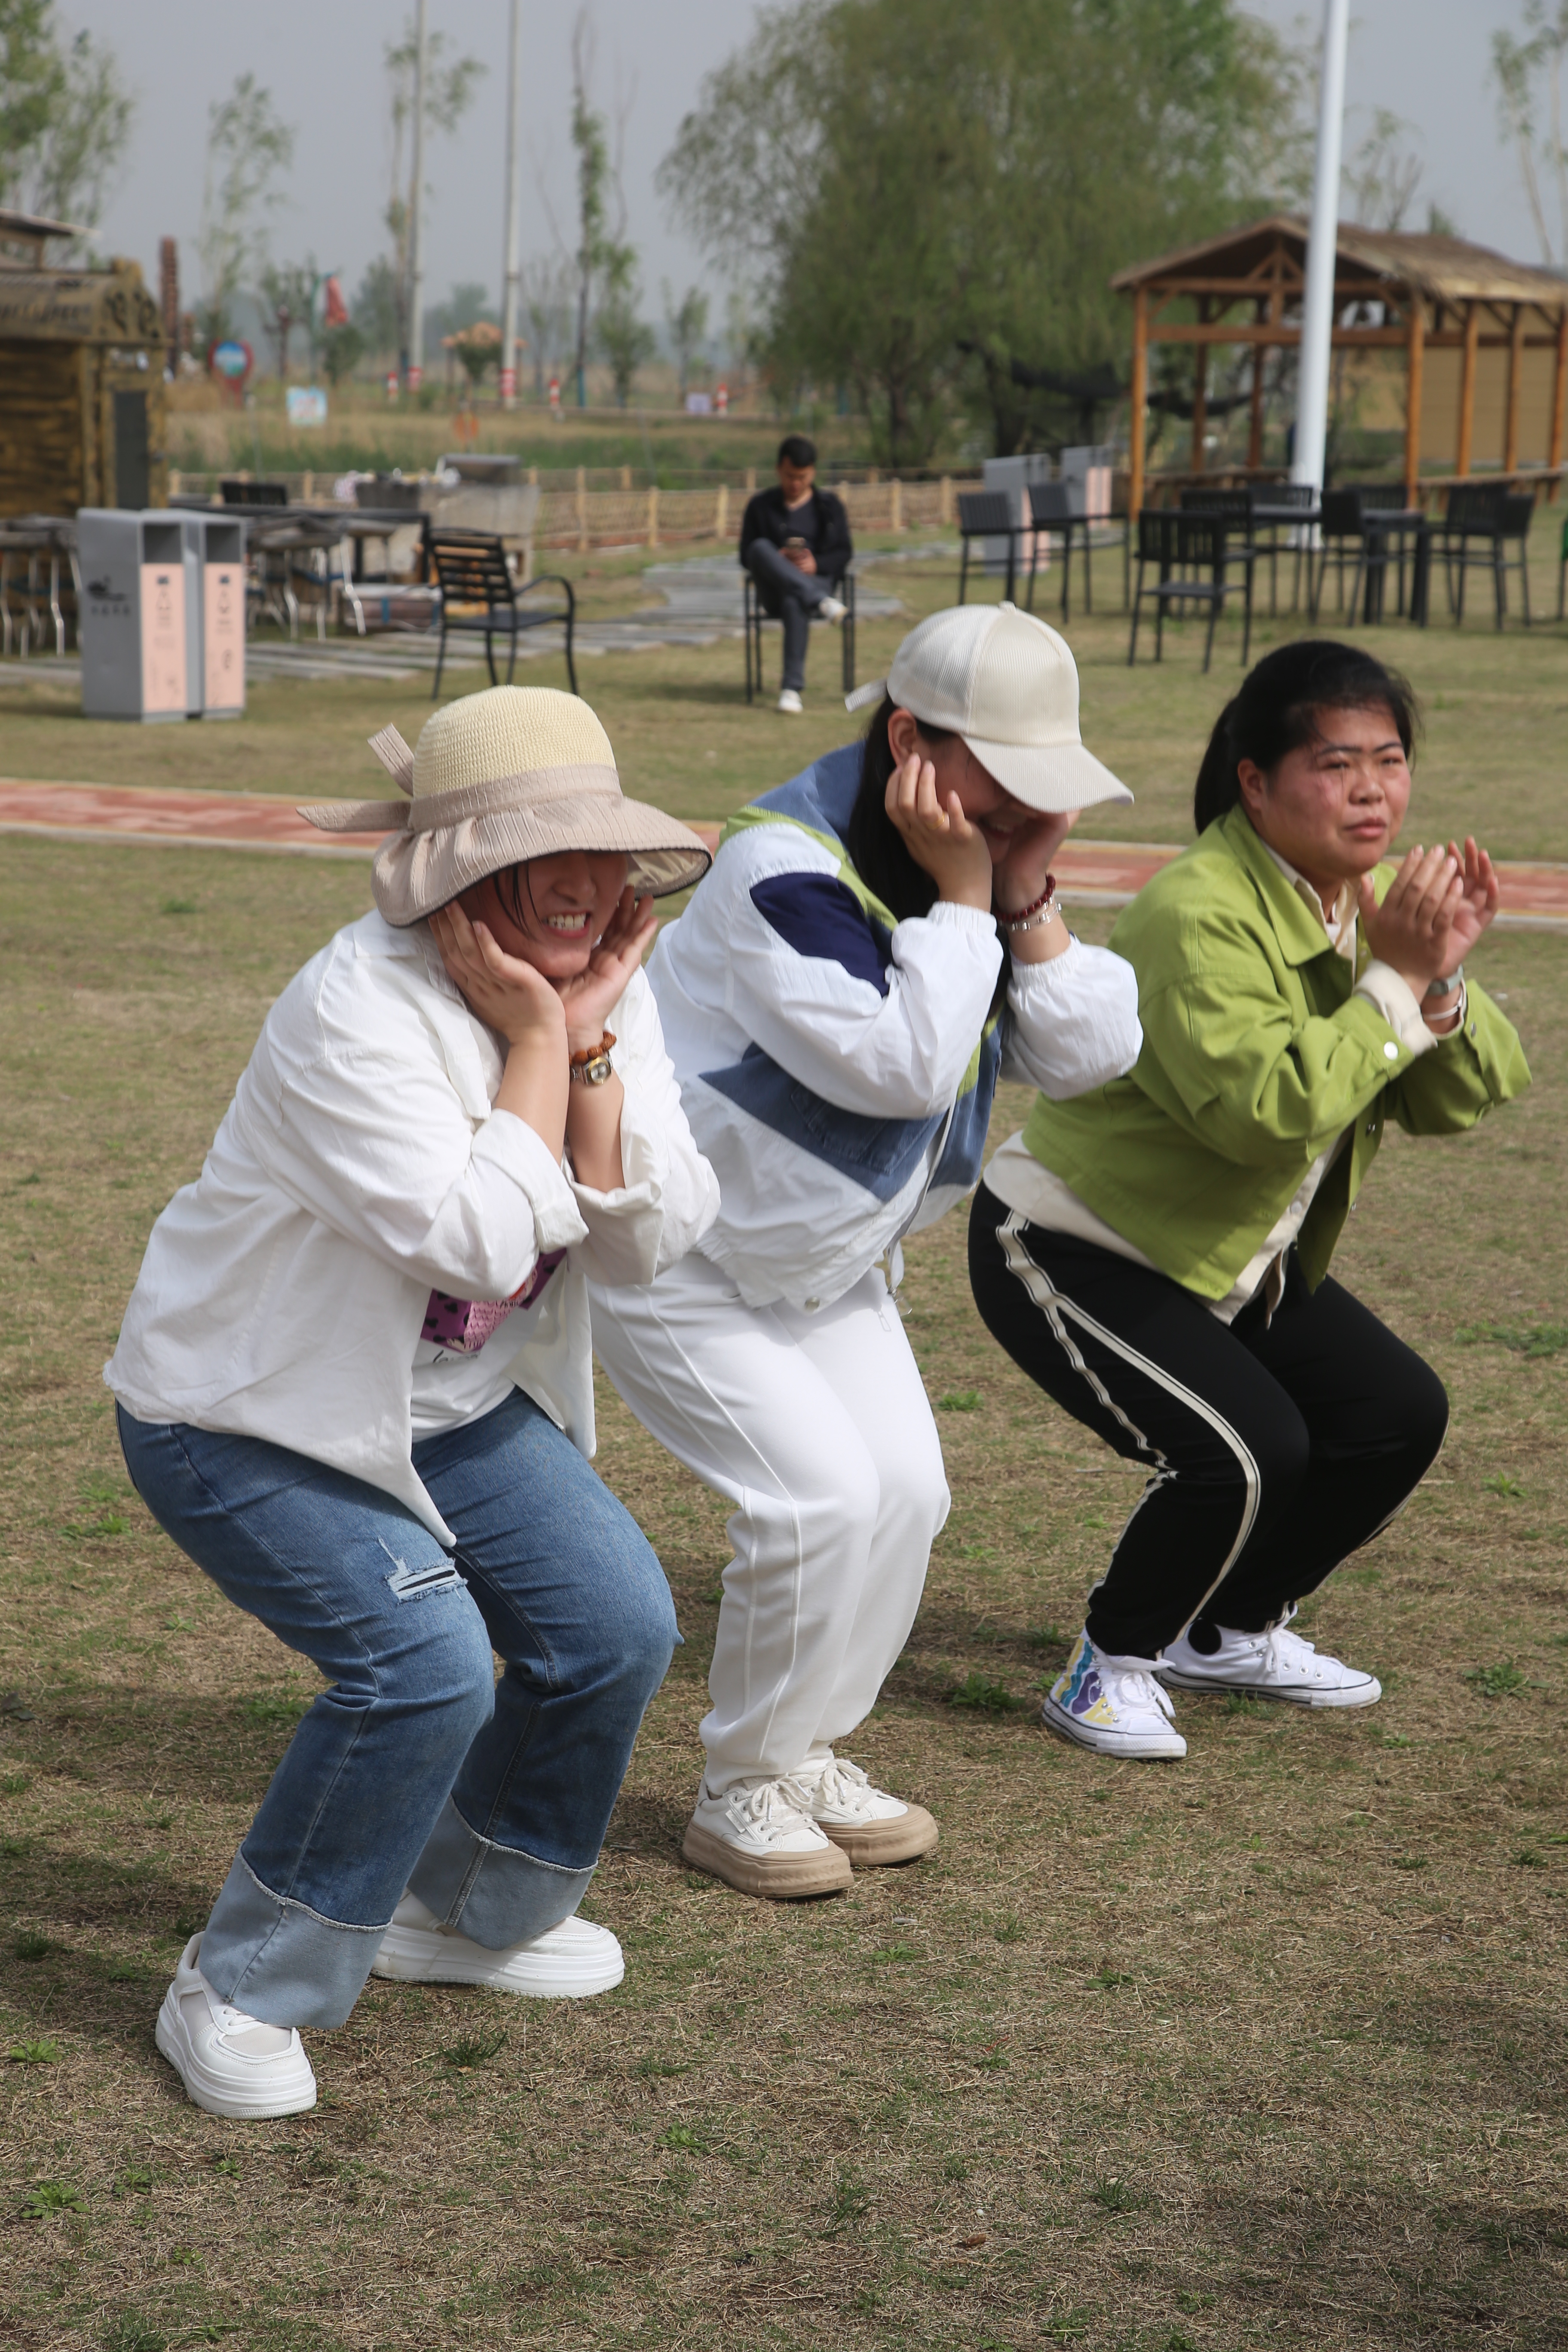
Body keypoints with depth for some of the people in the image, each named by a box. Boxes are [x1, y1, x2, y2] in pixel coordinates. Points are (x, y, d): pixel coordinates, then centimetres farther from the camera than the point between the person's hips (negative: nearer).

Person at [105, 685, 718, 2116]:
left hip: (455, 1406, 8)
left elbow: (649, 1244, -12)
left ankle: (471, 1913, 25)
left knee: (619, 1623, -1)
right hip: (245, 1418, -8)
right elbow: (481, 1244, -35)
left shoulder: (605, 989, -5)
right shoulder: (359, 1011, -29)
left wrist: (590, 1048, -23)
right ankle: (242, 1996, -4)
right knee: (421, 1660, -24)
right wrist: (532, 1043, -29)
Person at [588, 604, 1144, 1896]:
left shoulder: (985, 859, -3)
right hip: (669, 1250, -8)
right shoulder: (787, 868, -29)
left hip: (824, 1258, 8)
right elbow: (900, 1065, -36)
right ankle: (742, 1789, 3)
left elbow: (1091, 1055, -8)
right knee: (821, 1495, -16)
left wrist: (1026, 896, -20)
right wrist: (957, 897, -31)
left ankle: (811, 1753, 21)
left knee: (906, 1490, 2)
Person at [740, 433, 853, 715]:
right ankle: (822, 603, -44)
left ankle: (792, 688, -41)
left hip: (818, 579, -1)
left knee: (794, 601, -40)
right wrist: (778, 560, -12)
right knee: (761, 547, -32)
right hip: (774, 590, 1)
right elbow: (746, 556, 9)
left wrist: (817, 564, -13)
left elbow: (844, 554, 9)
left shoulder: (829, 506, 16)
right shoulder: (760, 506, 15)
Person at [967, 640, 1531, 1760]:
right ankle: (1115, 1663, 0)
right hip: (1072, 1248, -9)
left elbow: (1459, 1100, -4)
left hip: (1236, 1258, 9)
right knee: (1243, 1455, -25)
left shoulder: (1376, 895, -1)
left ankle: (1231, 1631, 26)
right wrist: (1394, 978, -32)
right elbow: (1263, 1107, -38)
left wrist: (1445, 976, -23)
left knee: (1400, 1415, 6)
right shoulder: (1196, 913, -28)